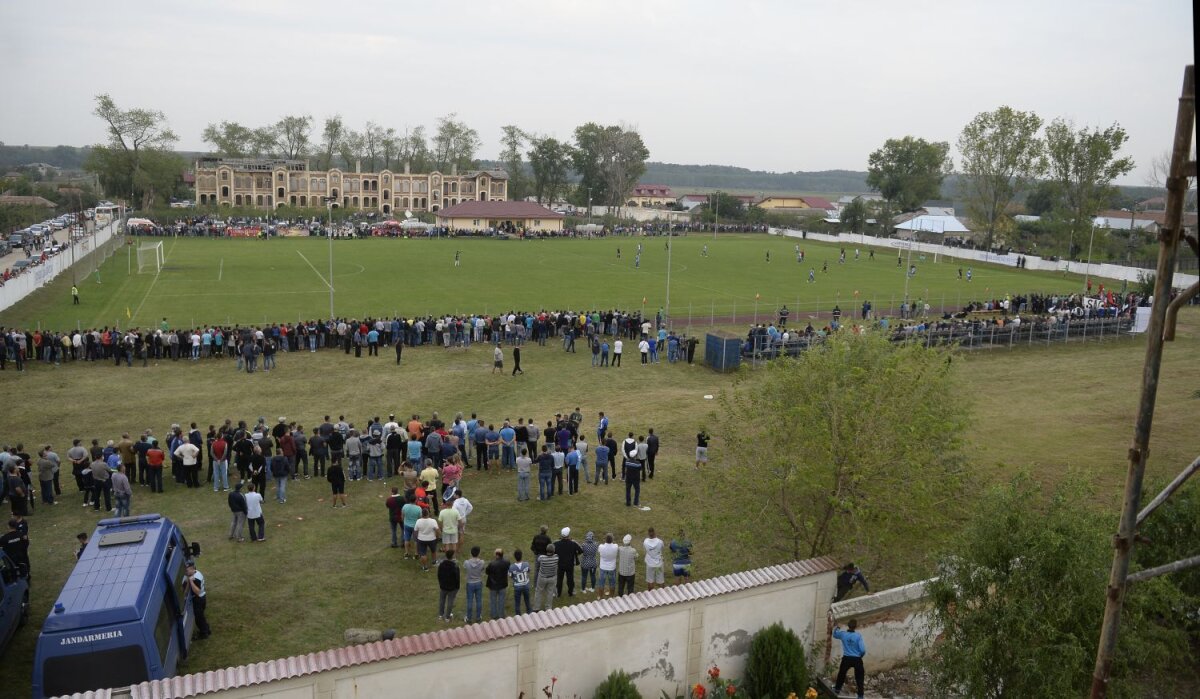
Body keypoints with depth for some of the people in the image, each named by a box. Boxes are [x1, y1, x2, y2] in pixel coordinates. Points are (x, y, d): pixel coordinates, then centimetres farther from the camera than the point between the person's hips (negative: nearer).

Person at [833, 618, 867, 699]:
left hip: (846, 658, 2)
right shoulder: (858, 635, -16)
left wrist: (836, 628, 33)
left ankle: (837, 689, 39)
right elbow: (863, 650, -17)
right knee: (859, 677, 13)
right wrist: (861, 655, 5)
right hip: (857, 659, -2)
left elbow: (835, 635, 15)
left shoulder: (843, 634, -8)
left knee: (841, 674, 24)